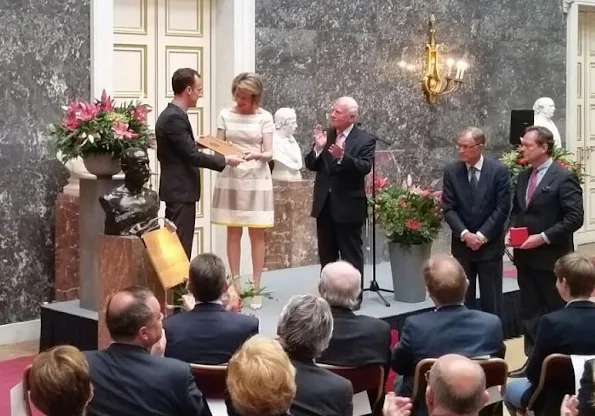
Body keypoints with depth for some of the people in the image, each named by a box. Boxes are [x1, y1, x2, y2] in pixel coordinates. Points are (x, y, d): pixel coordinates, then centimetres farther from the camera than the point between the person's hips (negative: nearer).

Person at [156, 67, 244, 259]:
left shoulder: (170, 114, 12)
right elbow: (192, 156, -21)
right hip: (181, 191, -10)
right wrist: (225, 160, -12)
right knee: (181, 246, -8)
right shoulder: (175, 117, -19)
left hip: (177, 189, 10)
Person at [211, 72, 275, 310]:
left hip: (256, 180, -2)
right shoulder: (225, 115, 3)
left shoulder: (264, 117, -3)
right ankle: (235, 285, 13)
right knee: (233, 233, 6)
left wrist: (257, 155, -28)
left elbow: (269, 153, -7)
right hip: (231, 179, 2)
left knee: (256, 235, 1)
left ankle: (255, 288, 5)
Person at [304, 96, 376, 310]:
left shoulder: (365, 140, -8)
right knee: (326, 253, 14)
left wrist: (342, 157, -37)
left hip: (348, 206, -6)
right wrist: (318, 148, -16)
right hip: (324, 204, 6)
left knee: (351, 254, 3)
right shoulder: (325, 135, 6)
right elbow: (311, 165, 3)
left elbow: (365, 167, -23)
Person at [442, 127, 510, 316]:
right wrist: (465, 234, -14)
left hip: (490, 244, -2)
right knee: (463, 298, 5)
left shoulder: (499, 170, -6)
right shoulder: (451, 171, 0)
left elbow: (502, 208, -8)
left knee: (491, 300, 4)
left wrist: (482, 235, -13)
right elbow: (449, 208, -2)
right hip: (461, 244, 2)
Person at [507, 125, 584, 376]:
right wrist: (512, 230, 0)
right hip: (526, 257, 7)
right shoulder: (523, 176, 11)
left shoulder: (563, 178, -13)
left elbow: (574, 218, -17)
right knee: (529, 311, 11)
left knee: (556, 313, 3)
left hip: (551, 257, -7)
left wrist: (543, 237, -20)